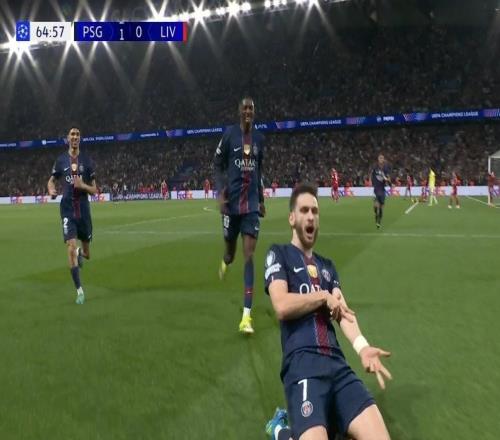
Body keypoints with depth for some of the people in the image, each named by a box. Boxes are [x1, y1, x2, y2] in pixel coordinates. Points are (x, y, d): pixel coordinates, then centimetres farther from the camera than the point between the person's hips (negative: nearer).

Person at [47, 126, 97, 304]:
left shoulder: (87, 161, 2)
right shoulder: (61, 160, 5)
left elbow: (94, 190, 4)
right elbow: (51, 181, 18)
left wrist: (82, 185, -17)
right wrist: (51, 190, -5)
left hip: (83, 209, 1)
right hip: (67, 209, -1)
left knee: (86, 253, 10)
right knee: (71, 247, -15)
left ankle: (81, 253, 51)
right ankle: (79, 290, -6)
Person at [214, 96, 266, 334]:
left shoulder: (259, 138, 9)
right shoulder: (229, 134, -2)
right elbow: (217, 164, 1)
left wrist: (262, 200, 20)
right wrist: (220, 192, -13)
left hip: (252, 203, 2)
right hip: (232, 202, -2)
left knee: (249, 255, -8)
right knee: (230, 252, 10)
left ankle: (246, 316, -9)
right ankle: (224, 261, 55)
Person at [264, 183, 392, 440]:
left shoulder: (327, 265, 26)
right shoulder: (279, 255, 10)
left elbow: (342, 310, 8)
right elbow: (282, 306, -8)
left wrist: (361, 346, -12)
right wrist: (324, 296, 3)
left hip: (337, 363, 6)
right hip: (301, 363, -5)